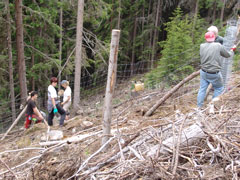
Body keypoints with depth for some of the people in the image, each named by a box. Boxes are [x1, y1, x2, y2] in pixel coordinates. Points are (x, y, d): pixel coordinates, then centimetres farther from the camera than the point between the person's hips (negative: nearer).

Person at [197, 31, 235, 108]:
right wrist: (232, 50, 26)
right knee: (219, 88, 16)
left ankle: (199, 106, 17)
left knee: (202, 89, 12)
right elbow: (227, 55, 3)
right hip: (214, 74, -4)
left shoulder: (202, 46, -2)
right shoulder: (218, 46, -10)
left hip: (203, 72, 4)